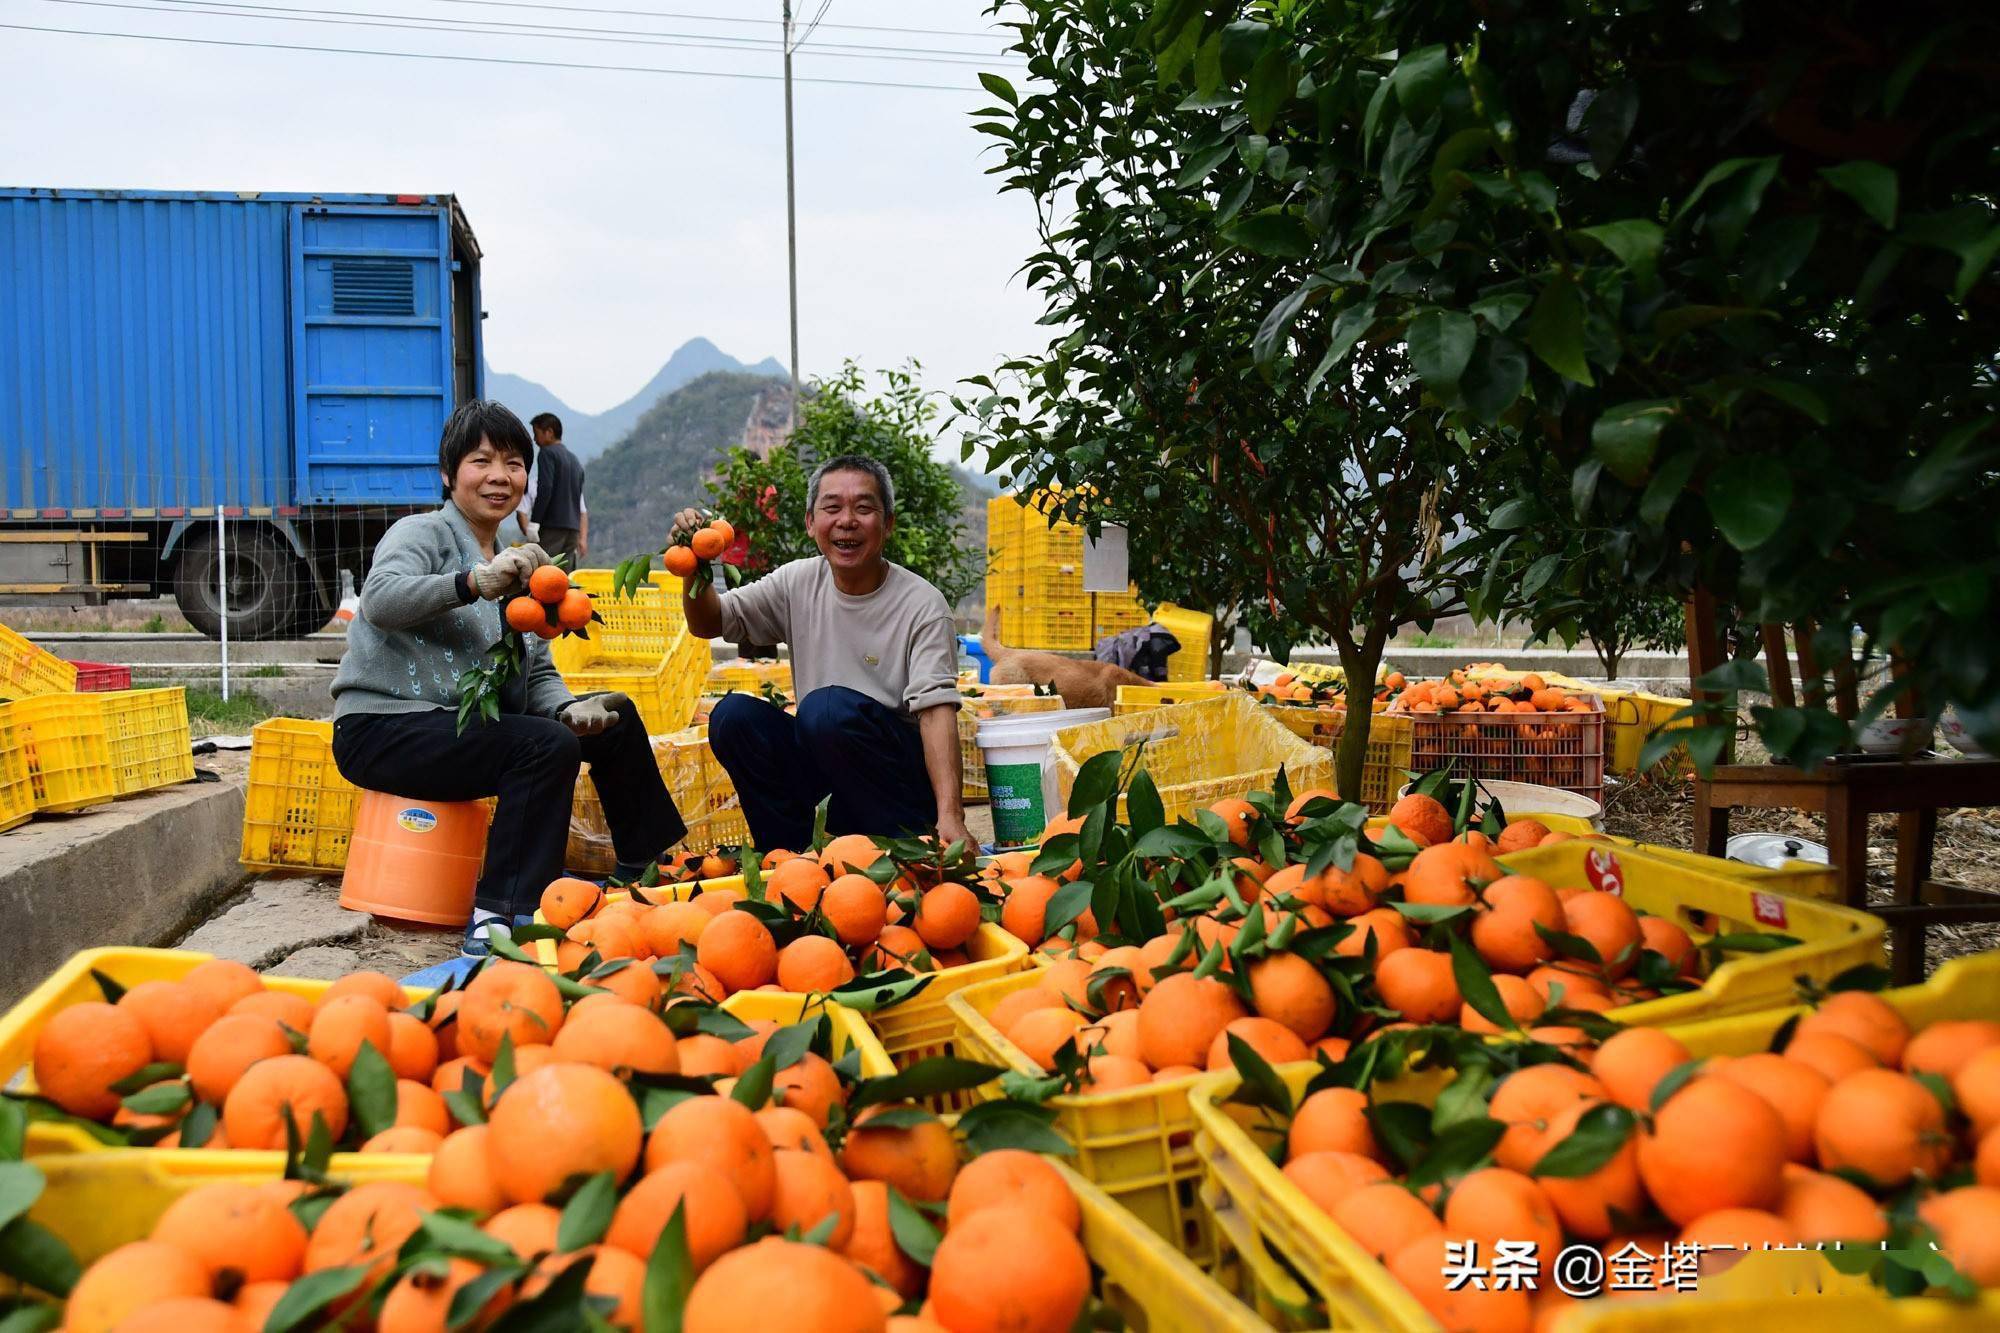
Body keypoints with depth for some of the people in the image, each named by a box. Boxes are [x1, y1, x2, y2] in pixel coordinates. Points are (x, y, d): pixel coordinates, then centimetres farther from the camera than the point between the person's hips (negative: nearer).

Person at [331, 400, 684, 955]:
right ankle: (499, 920, -29)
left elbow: (539, 673, 14)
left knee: (613, 718, 5)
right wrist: (475, 583, -44)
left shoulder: (514, 565, 18)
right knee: (548, 746, -29)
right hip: (383, 727, -8)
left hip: (469, 723, 8)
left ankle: (647, 872, 15)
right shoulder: (423, 533, -5)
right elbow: (379, 600, -28)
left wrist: (568, 708, -9)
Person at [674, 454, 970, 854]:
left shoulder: (922, 606, -12)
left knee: (828, 706, -30)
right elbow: (708, 623, 8)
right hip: (822, 773, 5)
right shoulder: (798, 582, 4)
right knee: (734, 715, -15)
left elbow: (936, 710, -21)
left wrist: (950, 815, -33)